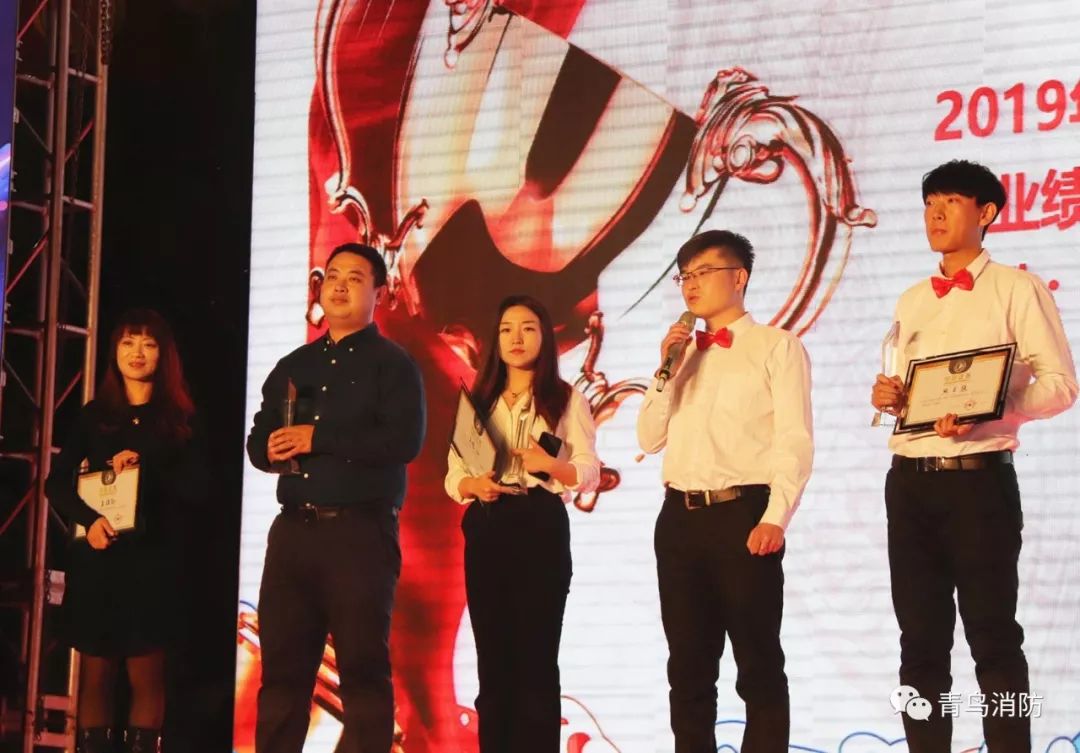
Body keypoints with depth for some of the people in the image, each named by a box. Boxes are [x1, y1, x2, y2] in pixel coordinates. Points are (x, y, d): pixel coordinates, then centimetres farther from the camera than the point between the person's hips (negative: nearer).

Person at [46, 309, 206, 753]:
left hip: (153, 559, -1)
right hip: (97, 558, 1)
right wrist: (88, 519, -12)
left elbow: (196, 489, -1)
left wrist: (145, 466, -14)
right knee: (95, 673, 2)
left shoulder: (179, 420, 7)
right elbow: (56, 482, 6)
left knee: (146, 675, -3)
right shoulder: (94, 415, 10)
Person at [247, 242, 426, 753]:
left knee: (363, 669, -4)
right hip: (293, 531, 5)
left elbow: (404, 441, -14)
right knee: (282, 667, 5)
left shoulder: (392, 364, 1)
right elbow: (257, 441, 20)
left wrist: (318, 438, -15)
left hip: (361, 533, -5)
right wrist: (270, 450, -5)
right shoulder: (293, 366, 19)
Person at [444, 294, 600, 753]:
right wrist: (474, 485, -11)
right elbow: (453, 475, 11)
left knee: (536, 656, -6)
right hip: (485, 530, 3)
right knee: (493, 658, 3)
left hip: (541, 528, -3)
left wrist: (551, 464, -21)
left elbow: (590, 474, -1)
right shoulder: (477, 401, 15)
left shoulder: (567, 400, 6)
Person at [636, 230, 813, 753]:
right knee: (688, 663, 8)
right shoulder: (684, 352, 20)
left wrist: (775, 519, -19)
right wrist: (666, 370, 2)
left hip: (744, 514, -6)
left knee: (759, 663, -2)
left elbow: (796, 441, -8)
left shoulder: (777, 347, 1)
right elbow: (650, 439, 15)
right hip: (680, 517, 6)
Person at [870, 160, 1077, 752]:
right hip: (910, 481, 6)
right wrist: (887, 398, 1)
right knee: (921, 639, 8)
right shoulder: (911, 301, 17)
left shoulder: (1016, 289, -1)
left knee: (994, 638, -3)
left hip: (979, 479, -6)